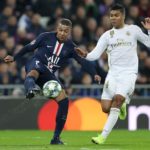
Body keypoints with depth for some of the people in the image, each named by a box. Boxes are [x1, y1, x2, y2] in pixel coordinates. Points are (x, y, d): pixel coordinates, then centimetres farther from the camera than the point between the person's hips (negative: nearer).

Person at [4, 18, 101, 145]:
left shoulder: (71, 47, 5)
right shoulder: (46, 37, -1)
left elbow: (83, 61, 0)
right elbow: (29, 47, 8)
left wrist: (94, 74, -15)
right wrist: (14, 58, 10)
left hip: (48, 74, 4)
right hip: (36, 64, -4)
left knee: (64, 100, -9)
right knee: (34, 72, -43)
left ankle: (56, 138, 1)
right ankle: (31, 90, -83)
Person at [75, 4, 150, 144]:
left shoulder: (133, 30, 4)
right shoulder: (107, 35, 8)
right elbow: (95, 54, 0)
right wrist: (85, 55, -20)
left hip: (128, 73, -3)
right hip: (113, 74, 3)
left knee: (118, 99, -24)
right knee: (106, 108, -6)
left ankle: (103, 136, -23)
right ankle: (121, 105, 32)